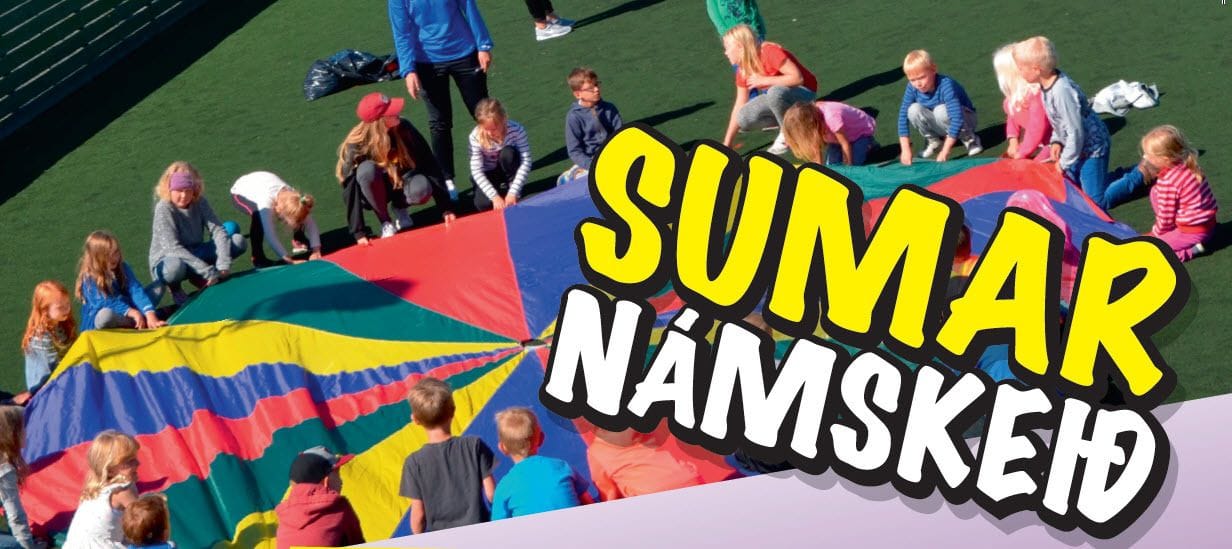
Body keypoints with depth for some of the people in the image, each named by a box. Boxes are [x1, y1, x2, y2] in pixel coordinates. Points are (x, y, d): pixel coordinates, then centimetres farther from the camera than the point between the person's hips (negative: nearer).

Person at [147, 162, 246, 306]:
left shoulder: (200, 202, -6)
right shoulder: (164, 208, -22)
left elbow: (218, 230, -12)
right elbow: (173, 248, -30)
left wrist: (224, 265, -29)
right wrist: (208, 271, -35)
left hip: (194, 255, 6)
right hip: (167, 260, -6)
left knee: (239, 241, -10)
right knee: (176, 267, -44)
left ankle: (199, 277, 1)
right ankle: (174, 286, -6)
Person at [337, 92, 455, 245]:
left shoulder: (403, 128, -20)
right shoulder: (356, 145, -27)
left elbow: (429, 164, -15)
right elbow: (351, 189, -26)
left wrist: (446, 207, -17)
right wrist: (358, 232, -30)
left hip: (401, 182, 2)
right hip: (376, 190, -1)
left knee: (422, 188, -34)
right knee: (367, 169, -36)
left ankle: (400, 208, 2)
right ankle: (385, 222, -14)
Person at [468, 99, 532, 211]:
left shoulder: (516, 130, -26)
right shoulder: (475, 136, -26)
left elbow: (526, 161, -28)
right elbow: (476, 171, -26)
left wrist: (513, 192, -36)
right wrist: (494, 196, -36)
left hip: (508, 170, 0)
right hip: (488, 174, 0)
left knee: (508, 153, -32)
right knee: (484, 205, -27)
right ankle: (500, 189, 6)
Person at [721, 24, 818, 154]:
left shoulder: (770, 52, -24)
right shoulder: (743, 70, -2)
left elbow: (798, 78, -29)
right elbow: (740, 104, 3)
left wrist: (764, 81, -27)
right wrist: (727, 143, 1)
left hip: (803, 90, -7)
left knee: (775, 93, -40)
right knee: (743, 118, -16)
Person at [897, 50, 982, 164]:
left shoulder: (945, 85, -32)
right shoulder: (912, 88, -18)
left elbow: (957, 118, -39)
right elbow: (903, 116, -16)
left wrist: (945, 151, -41)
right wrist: (905, 149, -26)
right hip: (938, 126, 4)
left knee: (941, 111, -36)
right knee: (914, 110, -24)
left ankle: (969, 139, -11)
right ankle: (934, 141, -1)